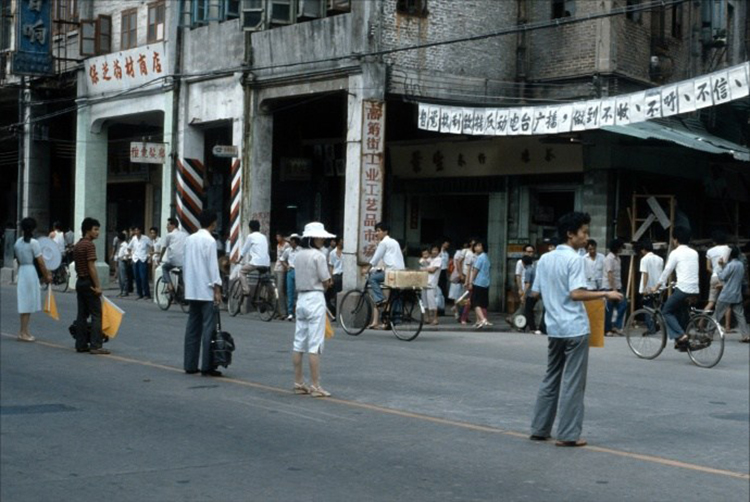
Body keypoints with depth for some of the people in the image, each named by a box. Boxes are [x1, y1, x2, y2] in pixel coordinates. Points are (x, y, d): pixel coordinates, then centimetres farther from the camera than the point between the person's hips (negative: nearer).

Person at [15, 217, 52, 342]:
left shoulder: (18, 242, 8)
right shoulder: (34, 243, -12)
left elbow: (18, 260, 12)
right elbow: (40, 262, -12)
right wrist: (46, 276, -1)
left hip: (21, 271, 7)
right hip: (31, 272, -7)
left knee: (24, 303, 12)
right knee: (28, 302, -2)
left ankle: (24, 331, 15)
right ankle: (23, 333, 0)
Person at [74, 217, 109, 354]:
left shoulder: (77, 245, 15)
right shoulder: (90, 245, -14)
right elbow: (91, 267, -19)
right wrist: (98, 286, -19)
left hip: (80, 282, 9)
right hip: (89, 283, -9)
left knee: (82, 314, 10)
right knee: (96, 314, -7)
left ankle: (81, 344, 10)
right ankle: (95, 346, -11)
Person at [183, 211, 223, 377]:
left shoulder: (189, 239, 11)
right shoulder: (210, 241, -11)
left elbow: (185, 264, 15)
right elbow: (213, 266, -14)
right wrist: (217, 289, -12)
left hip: (191, 290, 7)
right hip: (207, 290, -7)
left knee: (193, 327, 10)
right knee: (208, 327, -5)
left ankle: (190, 365, 12)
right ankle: (207, 366, -7)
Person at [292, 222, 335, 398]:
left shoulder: (299, 256, 11)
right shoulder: (318, 256, -12)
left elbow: (297, 281, 13)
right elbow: (326, 283, -11)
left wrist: (314, 283, 7)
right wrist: (324, 283, 9)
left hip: (301, 298, 8)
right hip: (315, 299, -8)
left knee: (299, 343, 10)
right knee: (315, 345, -6)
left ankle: (299, 383, 16)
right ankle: (315, 386, -4)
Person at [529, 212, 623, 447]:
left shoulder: (544, 259, 9)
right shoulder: (574, 259, -12)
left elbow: (535, 292, 14)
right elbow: (576, 294, -22)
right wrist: (606, 294, -16)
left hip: (554, 328, 7)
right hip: (575, 328, -7)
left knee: (551, 379, 15)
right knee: (572, 383, -1)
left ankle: (539, 429, 18)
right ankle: (568, 435, 1)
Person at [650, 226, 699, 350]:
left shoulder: (675, 253, -3)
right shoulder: (694, 253, 16)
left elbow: (666, 271, -2)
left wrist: (656, 287, 9)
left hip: (683, 288, -7)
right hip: (695, 289, 7)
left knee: (666, 311, 6)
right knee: (679, 312, 21)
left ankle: (681, 335, -11)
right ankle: (680, 340, 16)